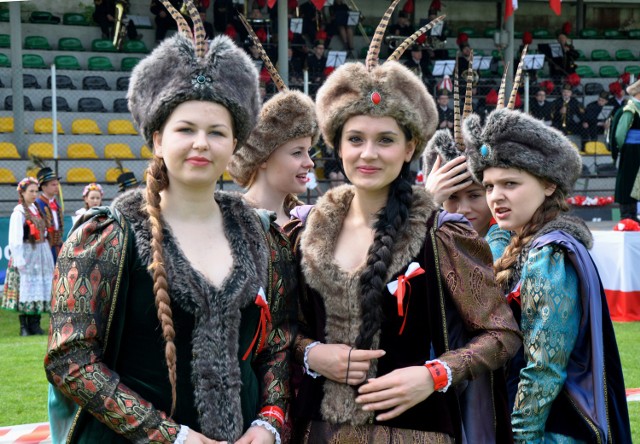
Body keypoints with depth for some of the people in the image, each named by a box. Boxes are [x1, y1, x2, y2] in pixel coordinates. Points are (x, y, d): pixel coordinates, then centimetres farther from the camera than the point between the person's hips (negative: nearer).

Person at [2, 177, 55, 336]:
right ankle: (24, 326, 3)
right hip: (26, 256, -7)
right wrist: (20, 261, -17)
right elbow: (15, 240, -15)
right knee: (25, 290, -3)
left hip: (40, 256, 7)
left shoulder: (35, 209, 10)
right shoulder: (19, 212, -12)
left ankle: (35, 324, 12)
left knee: (39, 289, 7)